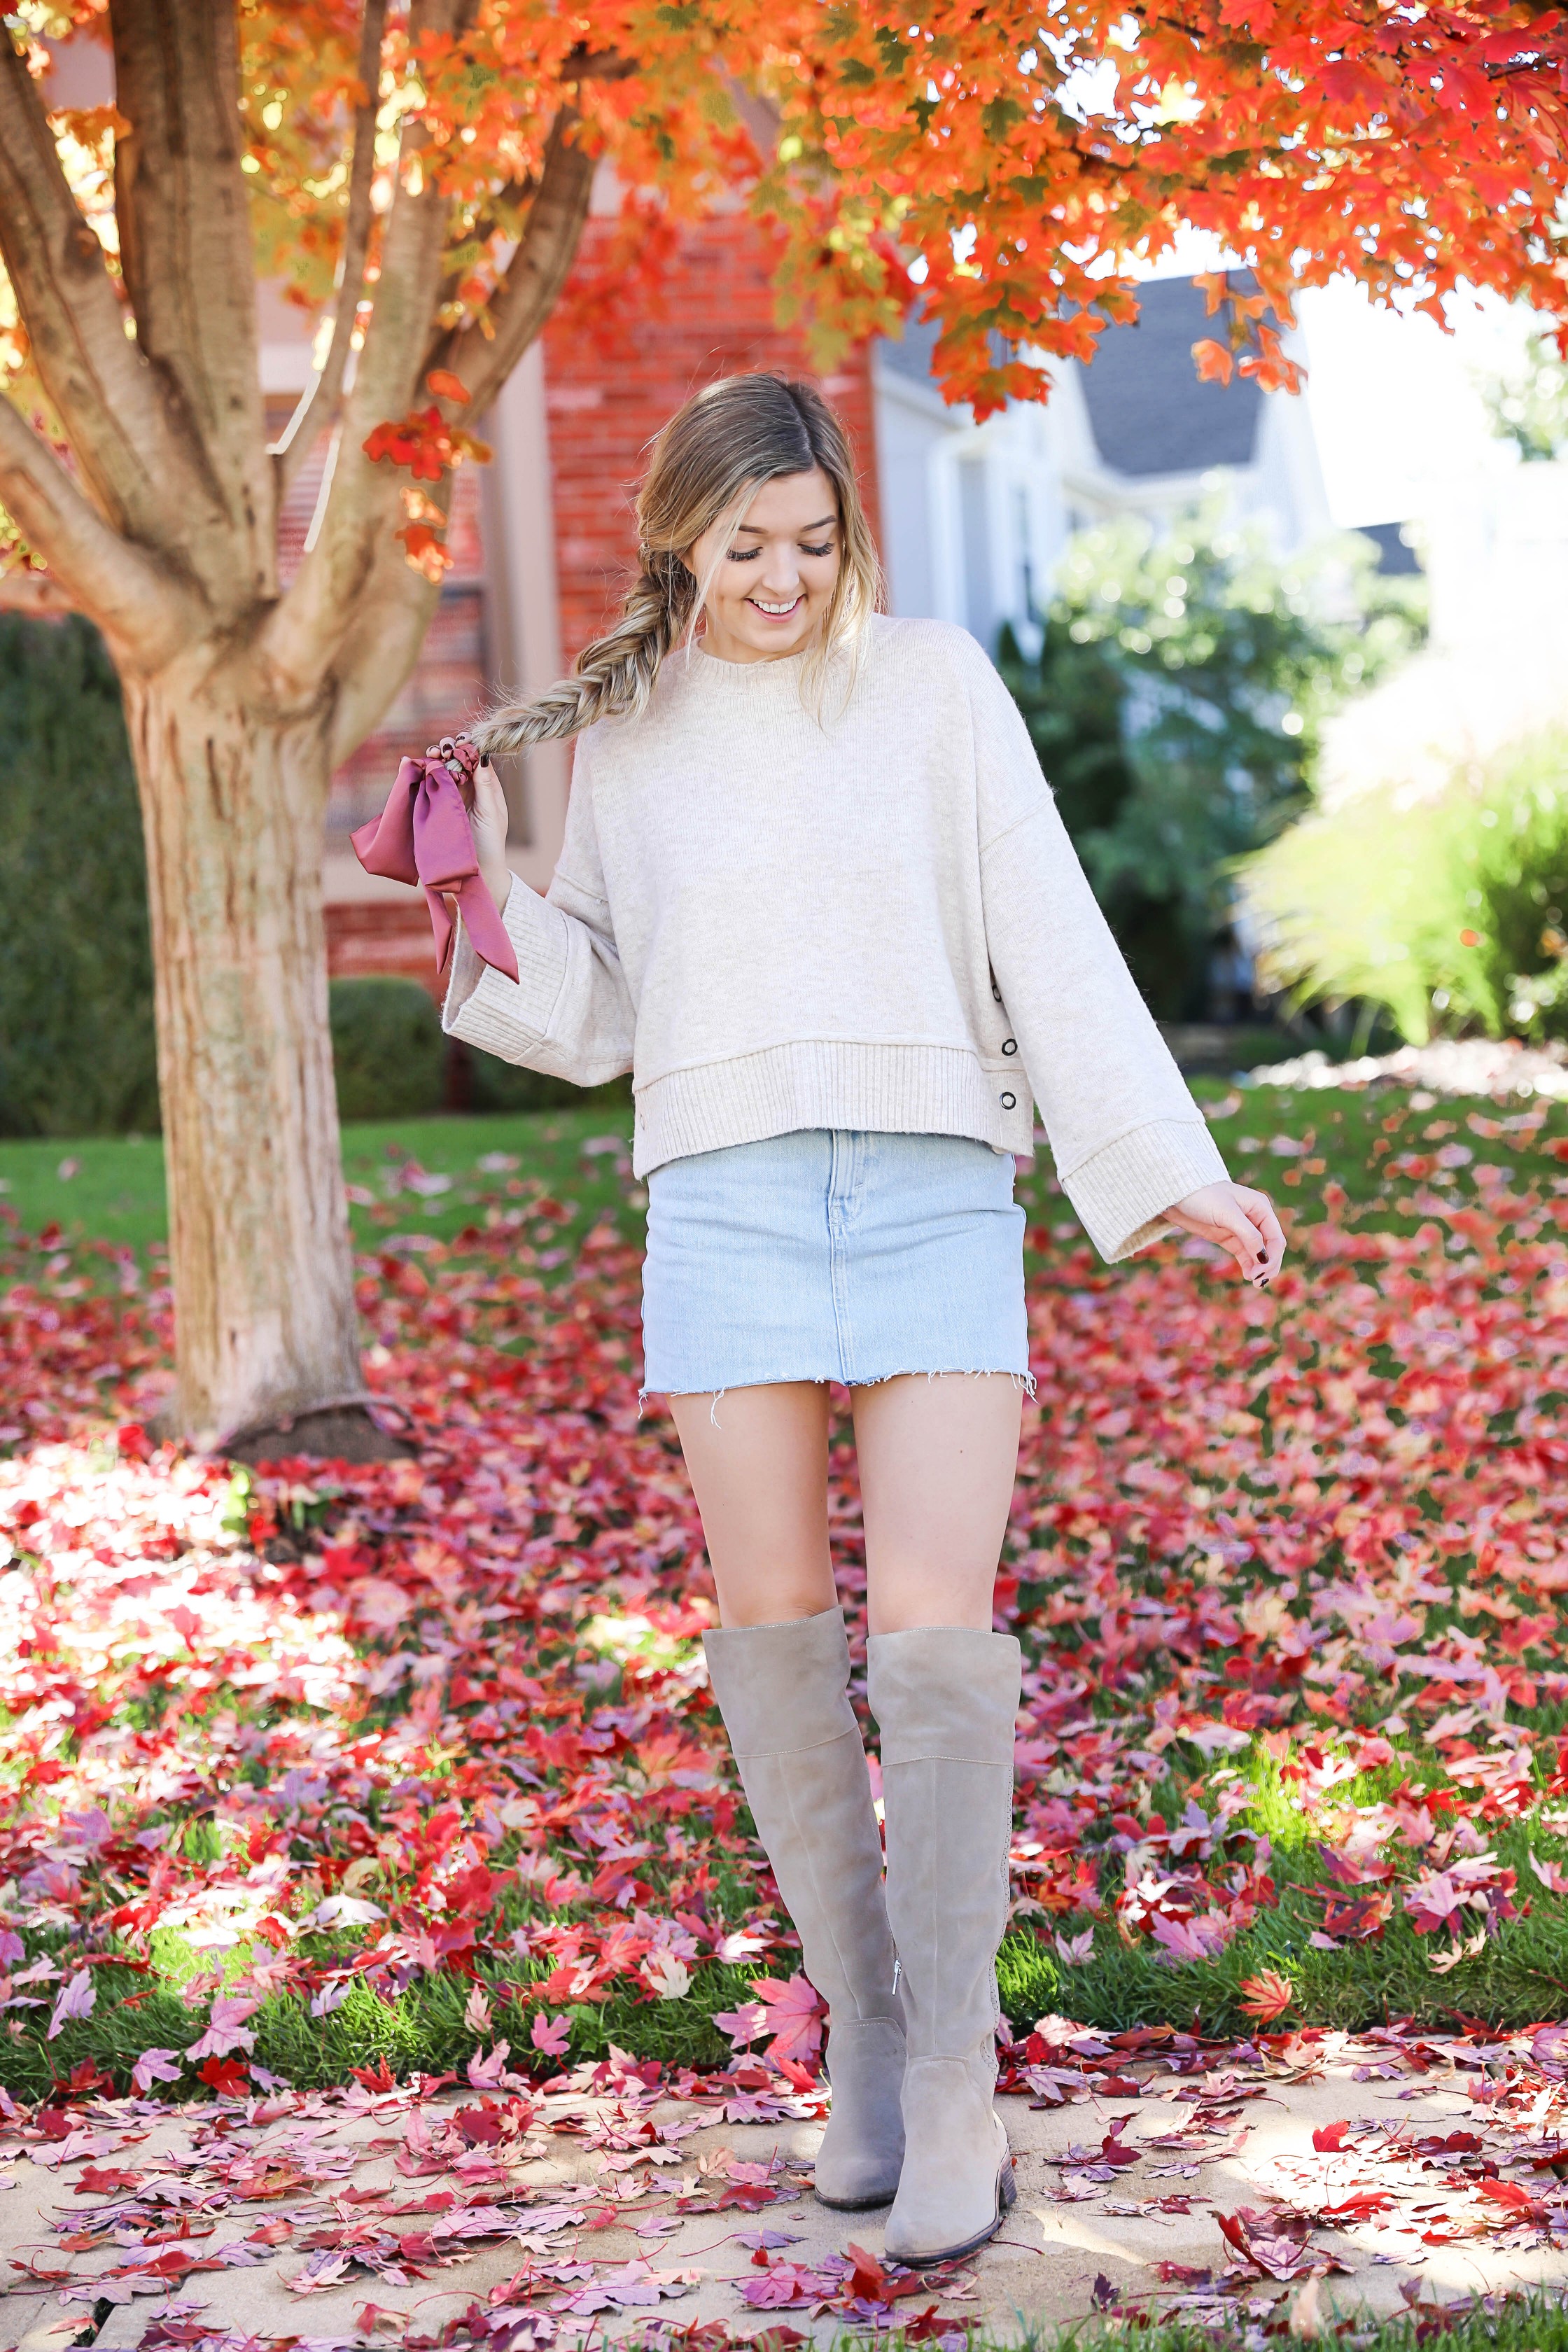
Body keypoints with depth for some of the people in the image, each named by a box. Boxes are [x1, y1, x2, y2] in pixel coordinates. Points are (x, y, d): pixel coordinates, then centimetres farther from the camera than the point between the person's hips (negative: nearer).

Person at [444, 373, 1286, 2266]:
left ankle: (955, 2080, -4)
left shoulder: (934, 686, 6)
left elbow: (1050, 944, 4)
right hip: (726, 1202, 2)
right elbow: (599, 1015, 17)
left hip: (936, 1194, -2)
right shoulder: (624, 736, 12)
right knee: (774, 1626, 1)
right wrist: (492, 888, 0)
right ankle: (860, 2029, 17)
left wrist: (1166, 1171, -2)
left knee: (936, 1632, -11)